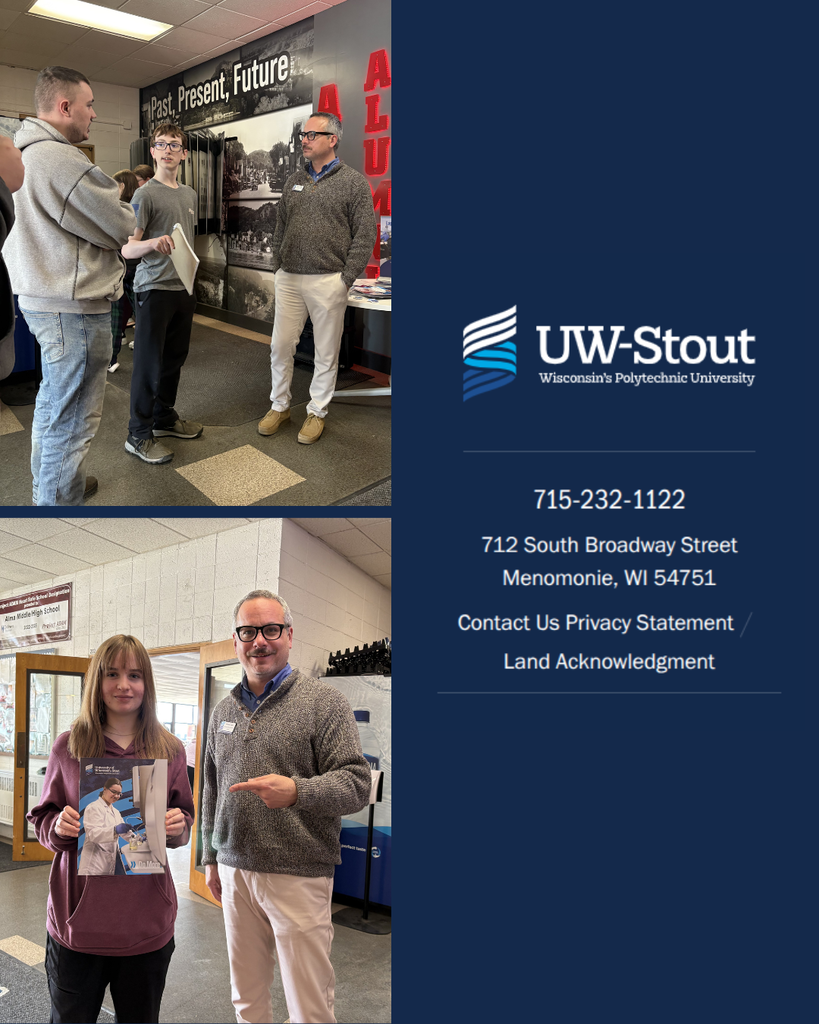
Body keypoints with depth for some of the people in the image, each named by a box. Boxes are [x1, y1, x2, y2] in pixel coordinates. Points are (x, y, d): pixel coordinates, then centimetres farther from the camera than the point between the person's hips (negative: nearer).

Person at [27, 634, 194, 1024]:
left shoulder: (170, 751, 1)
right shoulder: (67, 747, -1)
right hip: (77, 917, -1)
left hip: (147, 922, 1)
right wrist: (58, 827, -14)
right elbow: (42, 819, 7)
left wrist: (178, 827, -11)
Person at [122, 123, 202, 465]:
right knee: (149, 363, -4)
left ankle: (164, 418, 29)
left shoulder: (189, 194, 13)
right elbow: (127, 249, -13)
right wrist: (153, 243, -33)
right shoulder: (145, 194, -8)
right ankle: (138, 436, 3)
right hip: (154, 289, -7)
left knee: (174, 359, 15)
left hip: (183, 288, 7)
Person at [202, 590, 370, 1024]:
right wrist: (211, 858, 19)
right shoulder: (223, 710, 12)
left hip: (299, 876, -5)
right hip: (235, 873, 5)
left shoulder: (324, 702, -7)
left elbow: (356, 783, -13)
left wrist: (296, 791, -28)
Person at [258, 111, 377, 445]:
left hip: (328, 281, -4)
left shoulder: (353, 182, -3)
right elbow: (280, 228, 19)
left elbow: (365, 235, -6)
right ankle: (279, 406, 22)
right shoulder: (294, 181, 13)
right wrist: (278, 267, 9)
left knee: (326, 352, 4)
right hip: (288, 279, 5)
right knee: (280, 345, 7)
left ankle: (317, 412, 17)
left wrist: (346, 279, -11)